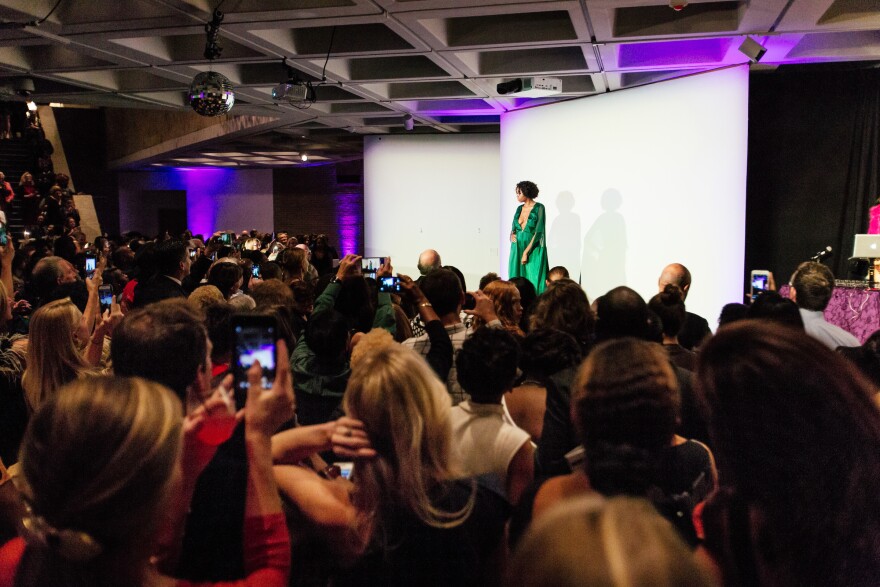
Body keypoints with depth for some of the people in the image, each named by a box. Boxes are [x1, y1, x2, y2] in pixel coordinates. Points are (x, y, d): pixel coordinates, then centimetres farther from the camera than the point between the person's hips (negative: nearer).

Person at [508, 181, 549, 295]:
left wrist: (526, 252, -15)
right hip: (517, 249, 6)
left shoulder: (539, 208, -7)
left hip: (534, 250, -6)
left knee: (534, 280, -8)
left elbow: (538, 232, -12)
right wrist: (512, 235, -4)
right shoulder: (519, 209, 12)